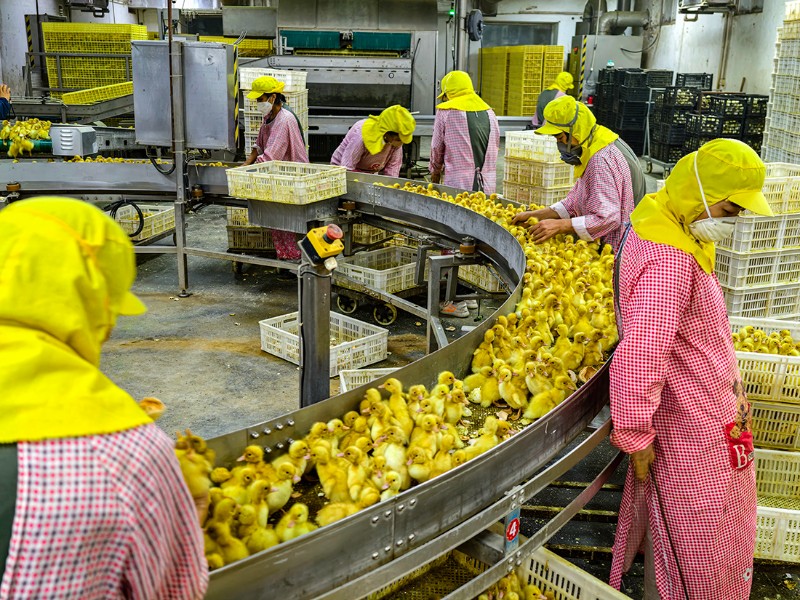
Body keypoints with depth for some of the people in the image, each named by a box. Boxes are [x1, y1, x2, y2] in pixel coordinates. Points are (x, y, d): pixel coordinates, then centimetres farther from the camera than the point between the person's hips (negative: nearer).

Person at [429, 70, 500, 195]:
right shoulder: (489, 112, 14)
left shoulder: (445, 111, 0)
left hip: (458, 184, -4)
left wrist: (435, 171, 22)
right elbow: (496, 146, 16)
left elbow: (437, 147, 7)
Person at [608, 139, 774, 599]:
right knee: (698, 555, 8)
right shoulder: (670, 262, -30)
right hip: (694, 433, -10)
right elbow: (637, 359, -35)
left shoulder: (663, 225, 3)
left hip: (709, 418, 10)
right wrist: (636, 437, -26)